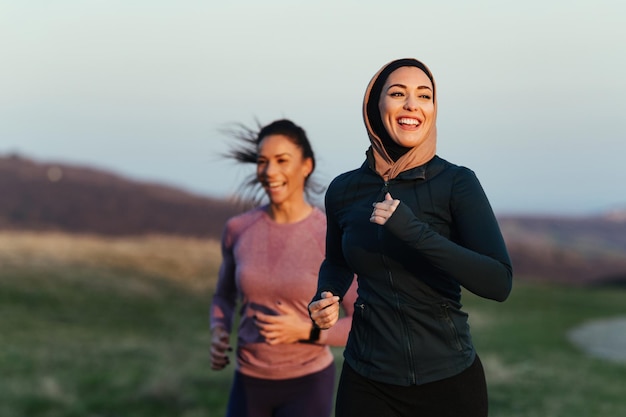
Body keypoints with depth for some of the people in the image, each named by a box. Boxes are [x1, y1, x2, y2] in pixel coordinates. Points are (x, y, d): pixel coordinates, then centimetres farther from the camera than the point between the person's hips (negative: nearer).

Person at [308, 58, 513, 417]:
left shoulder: (457, 182, -10)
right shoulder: (344, 190, -1)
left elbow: (499, 283, -19)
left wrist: (414, 231, -26)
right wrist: (328, 298, -3)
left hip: (449, 378, -2)